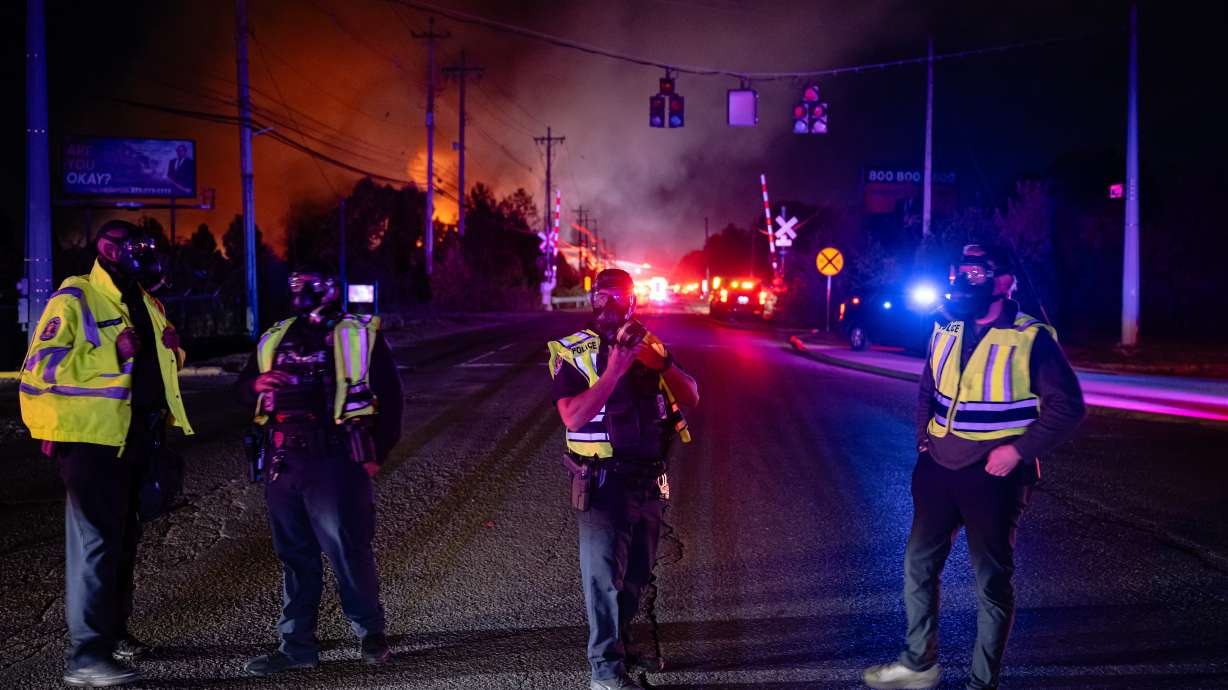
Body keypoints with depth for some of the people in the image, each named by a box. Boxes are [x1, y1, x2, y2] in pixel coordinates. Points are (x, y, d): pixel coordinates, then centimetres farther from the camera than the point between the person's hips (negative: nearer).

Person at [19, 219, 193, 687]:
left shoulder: (145, 304, 16)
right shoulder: (74, 301, -10)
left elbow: (162, 363, 31)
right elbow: (40, 368, -19)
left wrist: (170, 348, 7)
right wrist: (110, 353, -26)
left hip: (136, 438, 9)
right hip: (93, 439, -9)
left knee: (123, 539, 17)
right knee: (95, 542, -10)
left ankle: (113, 631, 31)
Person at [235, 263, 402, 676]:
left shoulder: (359, 335, 4)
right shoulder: (274, 339, 18)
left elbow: (388, 395, 2)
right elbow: (244, 390, 22)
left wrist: (375, 453, -4)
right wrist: (256, 384, -3)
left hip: (334, 462, -5)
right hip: (282, 463, 5)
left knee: (348, 548, -4)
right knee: (294, 555, 9)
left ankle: (370, 635, 12)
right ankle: (297, 646, 17)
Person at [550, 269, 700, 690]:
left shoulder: (650, 345, 5)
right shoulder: (573, 353, -9)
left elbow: (691, 397, -1)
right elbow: (573, 417, -20)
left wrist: (661, 361, -18)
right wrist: (615, 368, -26)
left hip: (649, 481, 5)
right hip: (604, 482, -5)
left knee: (637, 574, 17)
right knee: (604, 573, -4)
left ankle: (620, 644, 35)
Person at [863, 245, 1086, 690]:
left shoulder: (1032, 339, -12)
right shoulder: (945, 330, 5)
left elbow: (1067, 407, -12)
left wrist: (1018, 451, -18)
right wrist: (924, 435, 8)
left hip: (994, 473, -6)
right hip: (939, 466, 6)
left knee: (992, 579, 5)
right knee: (919, 563, 13)